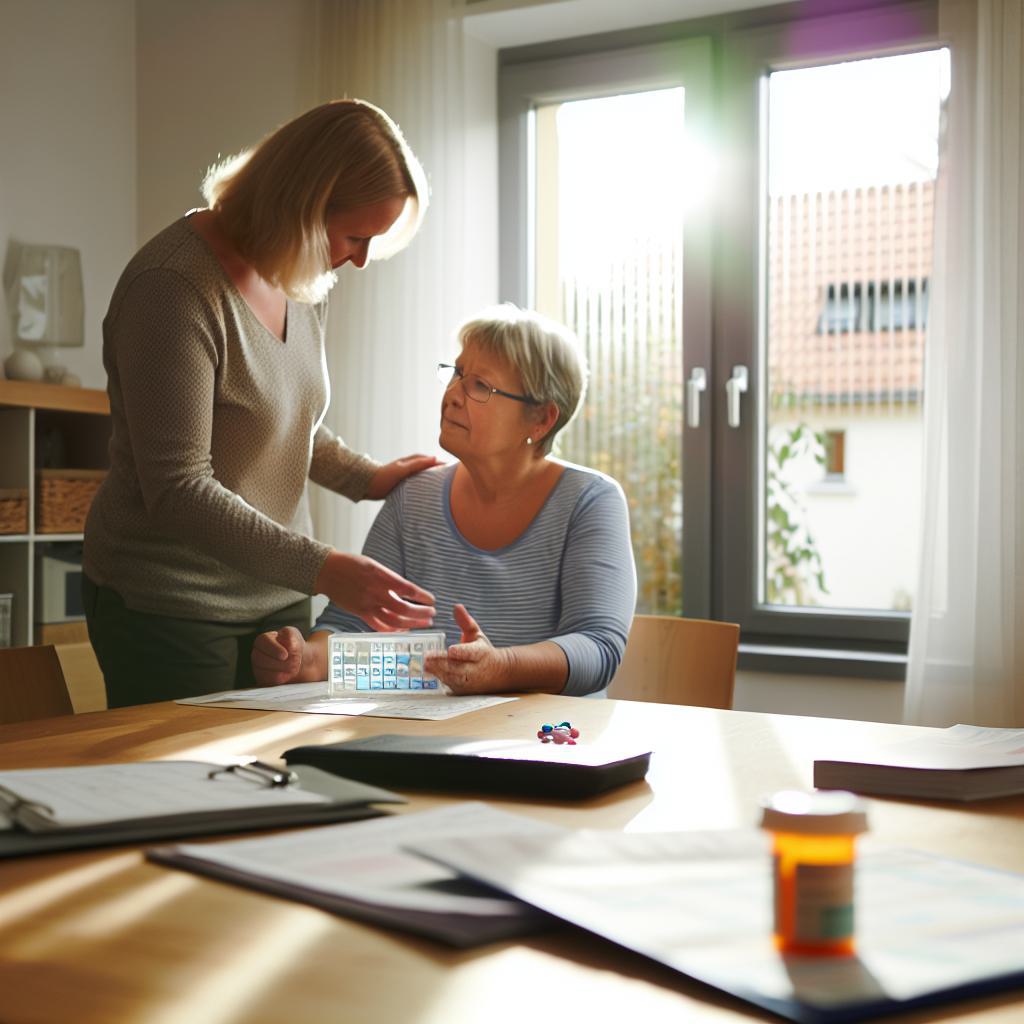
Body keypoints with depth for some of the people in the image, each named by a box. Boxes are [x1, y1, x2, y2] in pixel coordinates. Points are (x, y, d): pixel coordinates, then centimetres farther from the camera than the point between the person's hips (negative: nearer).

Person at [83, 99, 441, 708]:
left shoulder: (306, 281, 4)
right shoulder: (175, 285, -21)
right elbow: (176, 487, -26)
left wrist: (367, 479, 6)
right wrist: (322, 570, -32)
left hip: (277, 597, 7)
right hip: (169, 607, -7)